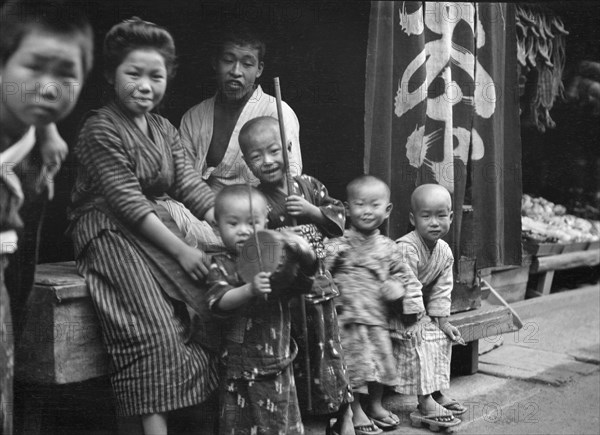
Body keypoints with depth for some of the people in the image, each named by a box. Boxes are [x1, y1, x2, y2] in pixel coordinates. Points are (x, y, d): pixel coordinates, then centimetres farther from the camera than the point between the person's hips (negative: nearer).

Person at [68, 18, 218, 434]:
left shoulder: (165, 129, 14)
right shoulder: (100, 130, -9)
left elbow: (192, 185, 6)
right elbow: (128, 203, -15)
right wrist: (181, 251, -18)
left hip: (158, 230, 7)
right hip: (112, 235, -7)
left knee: (214, 303, -10)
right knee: (155, 330, -23)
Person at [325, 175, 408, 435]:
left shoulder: (388, 247, 7)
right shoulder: (339, 246, -7)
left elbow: (398, 273, 18)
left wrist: (396, 287, -1)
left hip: (378, 317, 5)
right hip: (349, 318, -4)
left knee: (380, 360, 15)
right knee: (353, 364, -1)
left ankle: (376, 406, 36)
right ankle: (356, 413, 16)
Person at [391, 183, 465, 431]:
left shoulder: (445, 252, -3)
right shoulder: (406, 249, -31)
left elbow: (442, 289, 2)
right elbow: (408, 288, -30)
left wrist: (443, 320, -2)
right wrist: (413, 322, -27)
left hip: (420, 308, 9)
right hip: (396, 310, -9)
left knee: (441, 337, 5)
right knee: (416, 342, -21)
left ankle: (437, 393, 17)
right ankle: (425, 404, -19)